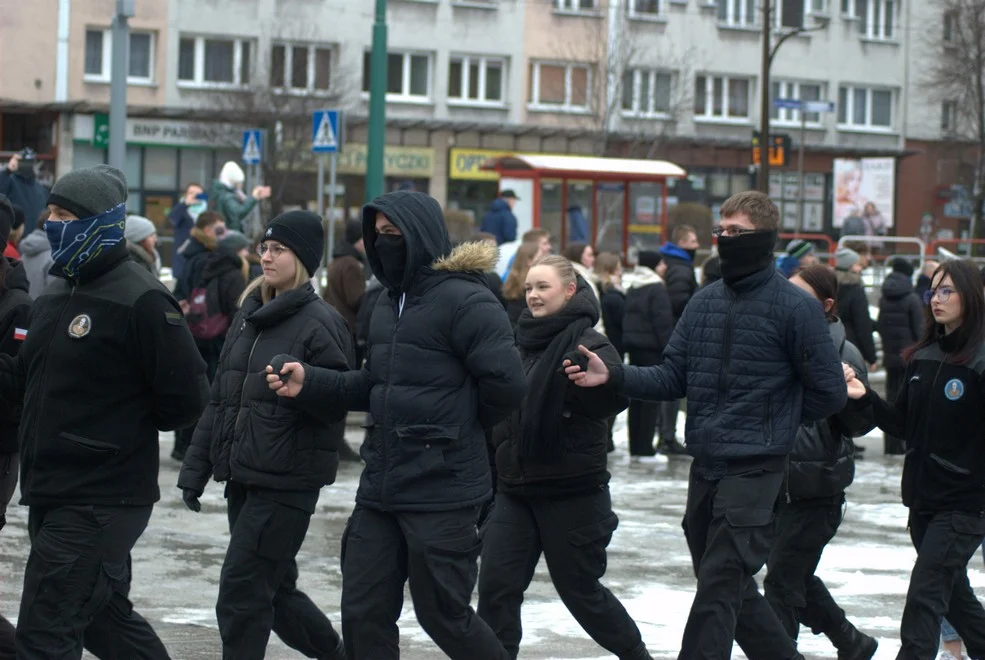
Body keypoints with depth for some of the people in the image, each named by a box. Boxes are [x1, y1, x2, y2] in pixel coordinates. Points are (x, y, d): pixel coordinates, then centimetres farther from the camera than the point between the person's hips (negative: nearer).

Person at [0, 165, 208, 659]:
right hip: (50, 494, 9)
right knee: (106, 619, 20)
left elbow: (184, 399, -16)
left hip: (102, 502, -9)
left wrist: (122, 427, -4)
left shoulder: (141, 301, -14)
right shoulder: (55, 297, 13)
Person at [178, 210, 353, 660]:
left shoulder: (321, 322, -10)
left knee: (240, 596, -7)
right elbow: (220, 398, 16)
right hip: (243, 477, 8)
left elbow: (340, 399, -13)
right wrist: (196, 469, 14)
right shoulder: (250, 314, 13)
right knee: (275, 589, 16)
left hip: (286, 482, -8)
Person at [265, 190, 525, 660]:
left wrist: (456, 429, -3)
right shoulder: (389, 301, 13)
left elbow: (506, 383, -20)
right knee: (362, 613, 9)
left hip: (441, 491, -8)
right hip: (380, 486, 8)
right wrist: (310, 383, 2)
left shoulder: (465, 300, -15)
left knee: (442, 615, 3)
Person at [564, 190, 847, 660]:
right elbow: (672, 378, 8)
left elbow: (829, 393, -5)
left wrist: (775, 423, 1)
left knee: (717, 595, -11)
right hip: (704, 466, 7)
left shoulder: (794, 307, -8)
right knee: (733, 592, 16)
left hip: (754, 470, -7)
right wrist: (612, 377, -7)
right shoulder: (704, 302, 11)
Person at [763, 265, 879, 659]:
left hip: (817, 489, -7)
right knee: (797, 577, 18)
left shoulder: (842, 355, -12)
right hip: (777, 481, 7)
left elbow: (861, 424, -9)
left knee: (782, 582, -4)